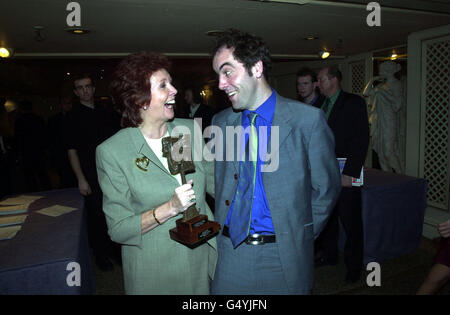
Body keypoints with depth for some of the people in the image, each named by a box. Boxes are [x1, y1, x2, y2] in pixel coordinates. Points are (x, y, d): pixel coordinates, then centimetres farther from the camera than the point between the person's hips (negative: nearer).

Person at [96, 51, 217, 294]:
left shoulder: (190, 129, -4)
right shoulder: (112, 151, -16)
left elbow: (214, 181, 8)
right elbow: (118, 229, -13)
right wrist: (169, 208, -25)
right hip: (153, 269, -4)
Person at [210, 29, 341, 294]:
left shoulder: (308, 119, -10)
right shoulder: (220, 122, 2)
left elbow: (326, 189, -4)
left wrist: (300, 237, -2)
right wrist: (223, 229, 2)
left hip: (283, 257, -2)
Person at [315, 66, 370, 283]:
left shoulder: (354, 103, -6)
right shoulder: (321, 106, 13)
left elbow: (361, 140, -12)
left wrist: (350, 173, -18)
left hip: (346, 175, -6)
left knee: (351, 222, 4)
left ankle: (354, 266, 21)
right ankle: (330, 256, 32)